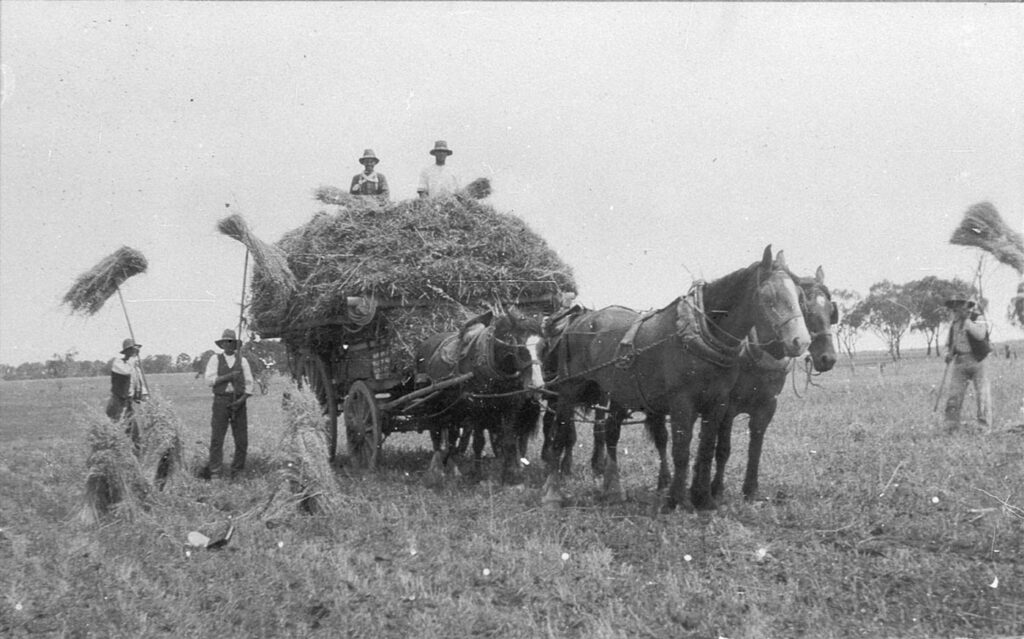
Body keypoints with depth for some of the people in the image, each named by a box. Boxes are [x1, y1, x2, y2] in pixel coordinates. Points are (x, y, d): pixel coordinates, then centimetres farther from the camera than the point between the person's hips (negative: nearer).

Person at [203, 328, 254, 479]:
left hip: (238, 403, 2)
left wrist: (242, 400, -8)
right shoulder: (215, 359, 6)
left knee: (242, 440, -1)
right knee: (217, 438, -7)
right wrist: (229, 376, -15)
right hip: (221, 402, -1)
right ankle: (215, 472, -5)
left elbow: (249, 384, 7)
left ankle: (237, 471, 9)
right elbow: (209, 380, -5)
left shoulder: (242, 360, 9)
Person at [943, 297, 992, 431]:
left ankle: (985, 424, 3)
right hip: (960, 360, 5)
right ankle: (951, 424, 3)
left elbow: (980, 335, -24)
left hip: (976, 360, -5)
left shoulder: (978, 318, -6)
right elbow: (949, 341, 25)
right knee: (954, 393, 0)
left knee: (982, 393, -4)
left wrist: (967, 320, -22)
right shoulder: (954, 322, 13)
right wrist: (948, 353, 6)